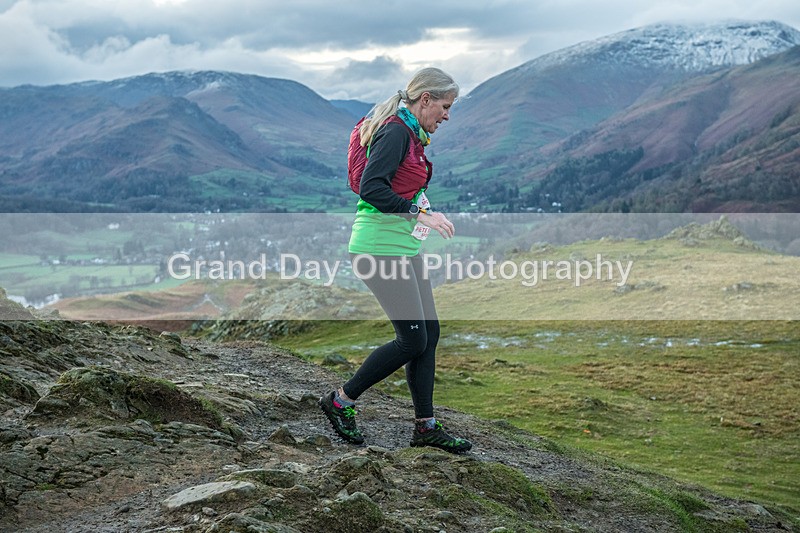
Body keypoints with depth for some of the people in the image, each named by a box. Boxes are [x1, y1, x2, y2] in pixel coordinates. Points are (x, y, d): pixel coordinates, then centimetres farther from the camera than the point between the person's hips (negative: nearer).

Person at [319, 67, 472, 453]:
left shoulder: (410, 135, 17)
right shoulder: (396, 132, -14)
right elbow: (371, 188, -24)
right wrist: (420, 212, -23)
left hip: (404, 247, 10)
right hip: (381, 245, -10)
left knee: (428, 333, 8)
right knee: (412, 339, -7)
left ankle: (425, 426, 16)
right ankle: (340, 402, 8)